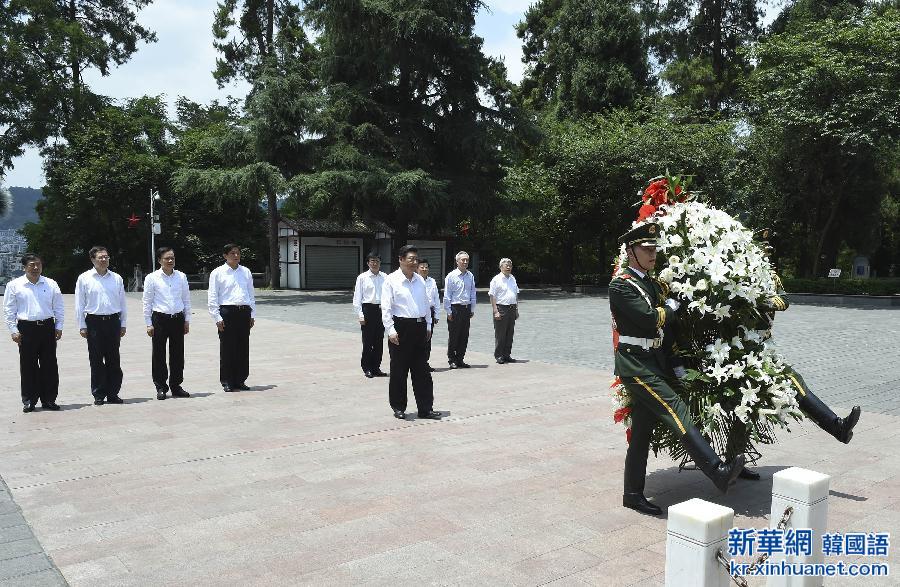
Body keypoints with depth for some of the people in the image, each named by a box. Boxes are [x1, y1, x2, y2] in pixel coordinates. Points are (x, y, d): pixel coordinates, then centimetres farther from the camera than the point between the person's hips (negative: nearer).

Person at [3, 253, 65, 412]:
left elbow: (59, 308, 11)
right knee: (28, 366, 2)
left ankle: (49, 399, 13)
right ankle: (29, 400, 12)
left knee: (49, 365, 4)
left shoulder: (51, 284, 8)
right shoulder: (14, 285, 3)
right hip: (26, 328, -2)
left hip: (48, 327, 2)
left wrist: (59, 327, 4)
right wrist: (14, 330, -2)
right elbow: (9, 310, 3)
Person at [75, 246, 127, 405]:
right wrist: (82, 326, -1)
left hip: (113, 321, 2)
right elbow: (79, 304, 2)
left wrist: (123, 324, 8)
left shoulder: (117, 278, 7)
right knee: (96, 360, 3)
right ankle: (98, 395, 12)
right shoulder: (84, 278, 1)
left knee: (114, 360, 6)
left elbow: (122, 303, 11)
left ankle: (113, 394, 14)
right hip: (94, 322, -2)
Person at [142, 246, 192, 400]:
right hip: (160, 318, -3)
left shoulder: (181, 277, 6)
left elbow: (186, 299, 11)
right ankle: (160, 387, 13)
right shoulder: (152, 278, -2)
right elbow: (147, 302, 0)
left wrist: (187, 320, 8)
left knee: (178, 354, 7)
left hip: (178, 318, 3)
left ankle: (176, 386, 18)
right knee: (159, 354, 3)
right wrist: (149, 324, -3)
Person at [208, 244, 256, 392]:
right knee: (227, 348, 0)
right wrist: (217, 318, -7)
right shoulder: (217, 273, 1)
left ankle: (240, 380, 17)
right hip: (227, 312, -4)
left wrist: (252, 315, 12)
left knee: (243, 347, 7)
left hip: (244, 312, 4)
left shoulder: (246, 272, 13)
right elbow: (212, 297, -1)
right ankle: (227, 382, 10)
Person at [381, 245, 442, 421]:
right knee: (399, 370, 5)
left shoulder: (420, 280, 11)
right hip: (401, 327, -5)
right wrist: (391, 330, -17)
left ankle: (426, 409, 14)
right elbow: (386, 308, -10)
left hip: (420, 327, 5)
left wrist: (428, 326, 14)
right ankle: (398, 407, 19)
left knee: (422, 371, 8)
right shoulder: (391, 281, -6)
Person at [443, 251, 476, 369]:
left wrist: (472, 309, 11)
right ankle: (452, 360, 11)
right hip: (455, 308, -5)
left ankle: (460, 359, 19)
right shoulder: (451, 276, -6)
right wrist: (449, 312, -7)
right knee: (453, 336, 1)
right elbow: (447, 296, -5)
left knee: (464, 336, 8)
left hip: (467, 309, 5)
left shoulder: (470, 276, 8)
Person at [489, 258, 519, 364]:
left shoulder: (512, 278, 15)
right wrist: (496, 311, -17)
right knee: (500, 334, -2)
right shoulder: (496, 279, -6)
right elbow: (492, 296, -10)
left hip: (512, 309, 7)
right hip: (501, 308, -7)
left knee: (510, 334, 10)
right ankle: (499, 356, 6)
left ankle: (507, 355, 18)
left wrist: (516, 309, 17)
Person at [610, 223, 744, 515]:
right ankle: (718, 472, -21)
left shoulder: (650, 282, 17)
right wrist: (671, 306, -3)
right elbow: (651, 318, -20)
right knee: (676, 410, -17)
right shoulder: (621, 285, -12)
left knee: (642, 431, 11)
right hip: (636, 364, -9)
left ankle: (633, 494, 18)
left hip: (653, 364, 9)